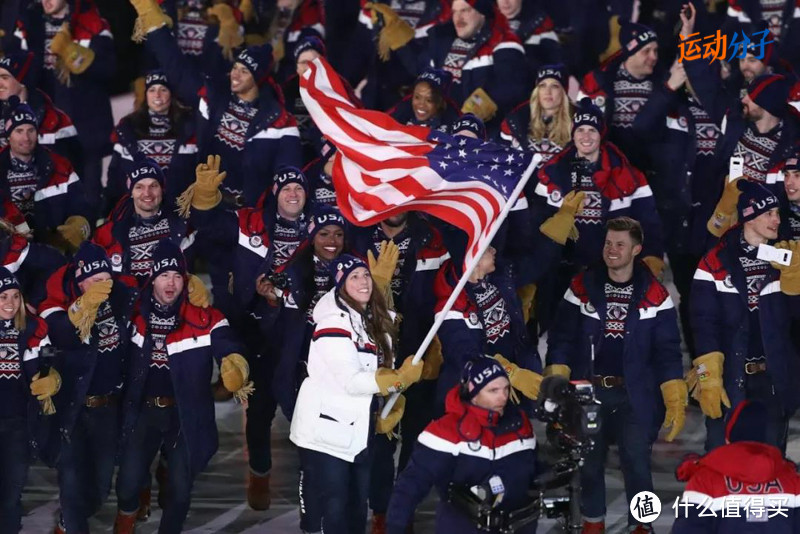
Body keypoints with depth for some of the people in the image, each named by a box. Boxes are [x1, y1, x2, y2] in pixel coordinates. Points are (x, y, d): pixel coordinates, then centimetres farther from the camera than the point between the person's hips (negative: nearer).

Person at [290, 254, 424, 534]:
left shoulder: (376, 320, 9)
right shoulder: (334, 323, -19)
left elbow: (382, 370, 12)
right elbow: (352, 381, -25)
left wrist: (392, 410, -3)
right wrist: (402, 378, -23)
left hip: (360, 431, 8)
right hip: (327, 431, -8)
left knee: (357, 510, 14)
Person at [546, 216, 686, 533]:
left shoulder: (655, 295, -1)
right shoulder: (582, 287, 2)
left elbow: (668, 352, -1)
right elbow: (561, 339, 2)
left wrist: (675, 400, -8)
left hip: (636, 396, -2)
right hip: (588, 392, 2)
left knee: (636, 460, -6)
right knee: (589, 460, 9)